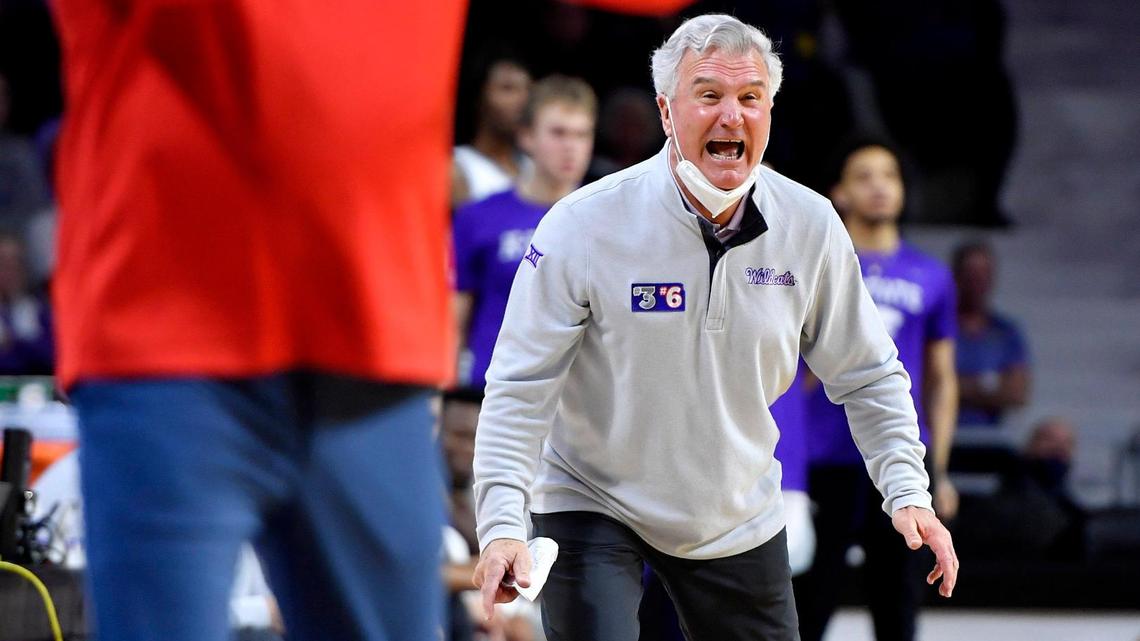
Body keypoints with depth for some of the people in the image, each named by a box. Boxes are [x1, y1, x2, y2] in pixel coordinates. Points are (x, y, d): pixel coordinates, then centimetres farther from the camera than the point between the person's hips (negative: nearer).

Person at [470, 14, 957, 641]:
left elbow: (868, 377, 4)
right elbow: (519, 390, -17)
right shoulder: (584, 226, -20)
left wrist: (906, 492, -8)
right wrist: (502, 526, -27)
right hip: (592, 509, -4)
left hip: (739, 518, 4)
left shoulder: (811, 226, -9)